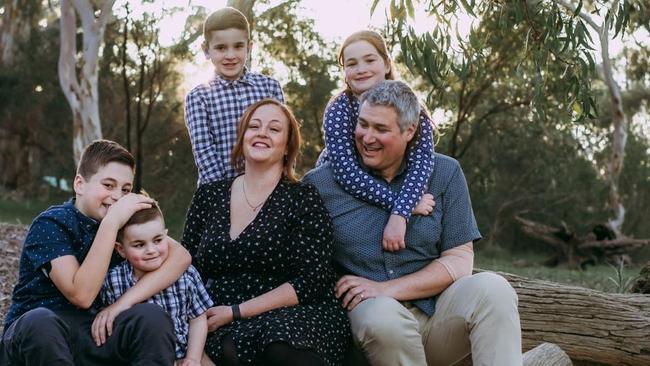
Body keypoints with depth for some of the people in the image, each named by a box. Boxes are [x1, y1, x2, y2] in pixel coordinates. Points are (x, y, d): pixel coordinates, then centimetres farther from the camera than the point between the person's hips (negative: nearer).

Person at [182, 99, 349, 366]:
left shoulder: (304, 199, 2)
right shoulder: (208, 196, 14)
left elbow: (312, 281, -7)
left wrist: (235, 312, -13)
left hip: (295, 317, -2)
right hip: (226, 330, 2)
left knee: (282, 341, -37)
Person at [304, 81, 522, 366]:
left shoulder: (445, 174, 7)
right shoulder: (320, 183, 4)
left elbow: (459, 261, 1)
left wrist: (387, 289, -12)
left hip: (435, 313, 1)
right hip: (371, 317, -1)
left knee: (491, 288, -28)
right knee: (382, 314, -36)